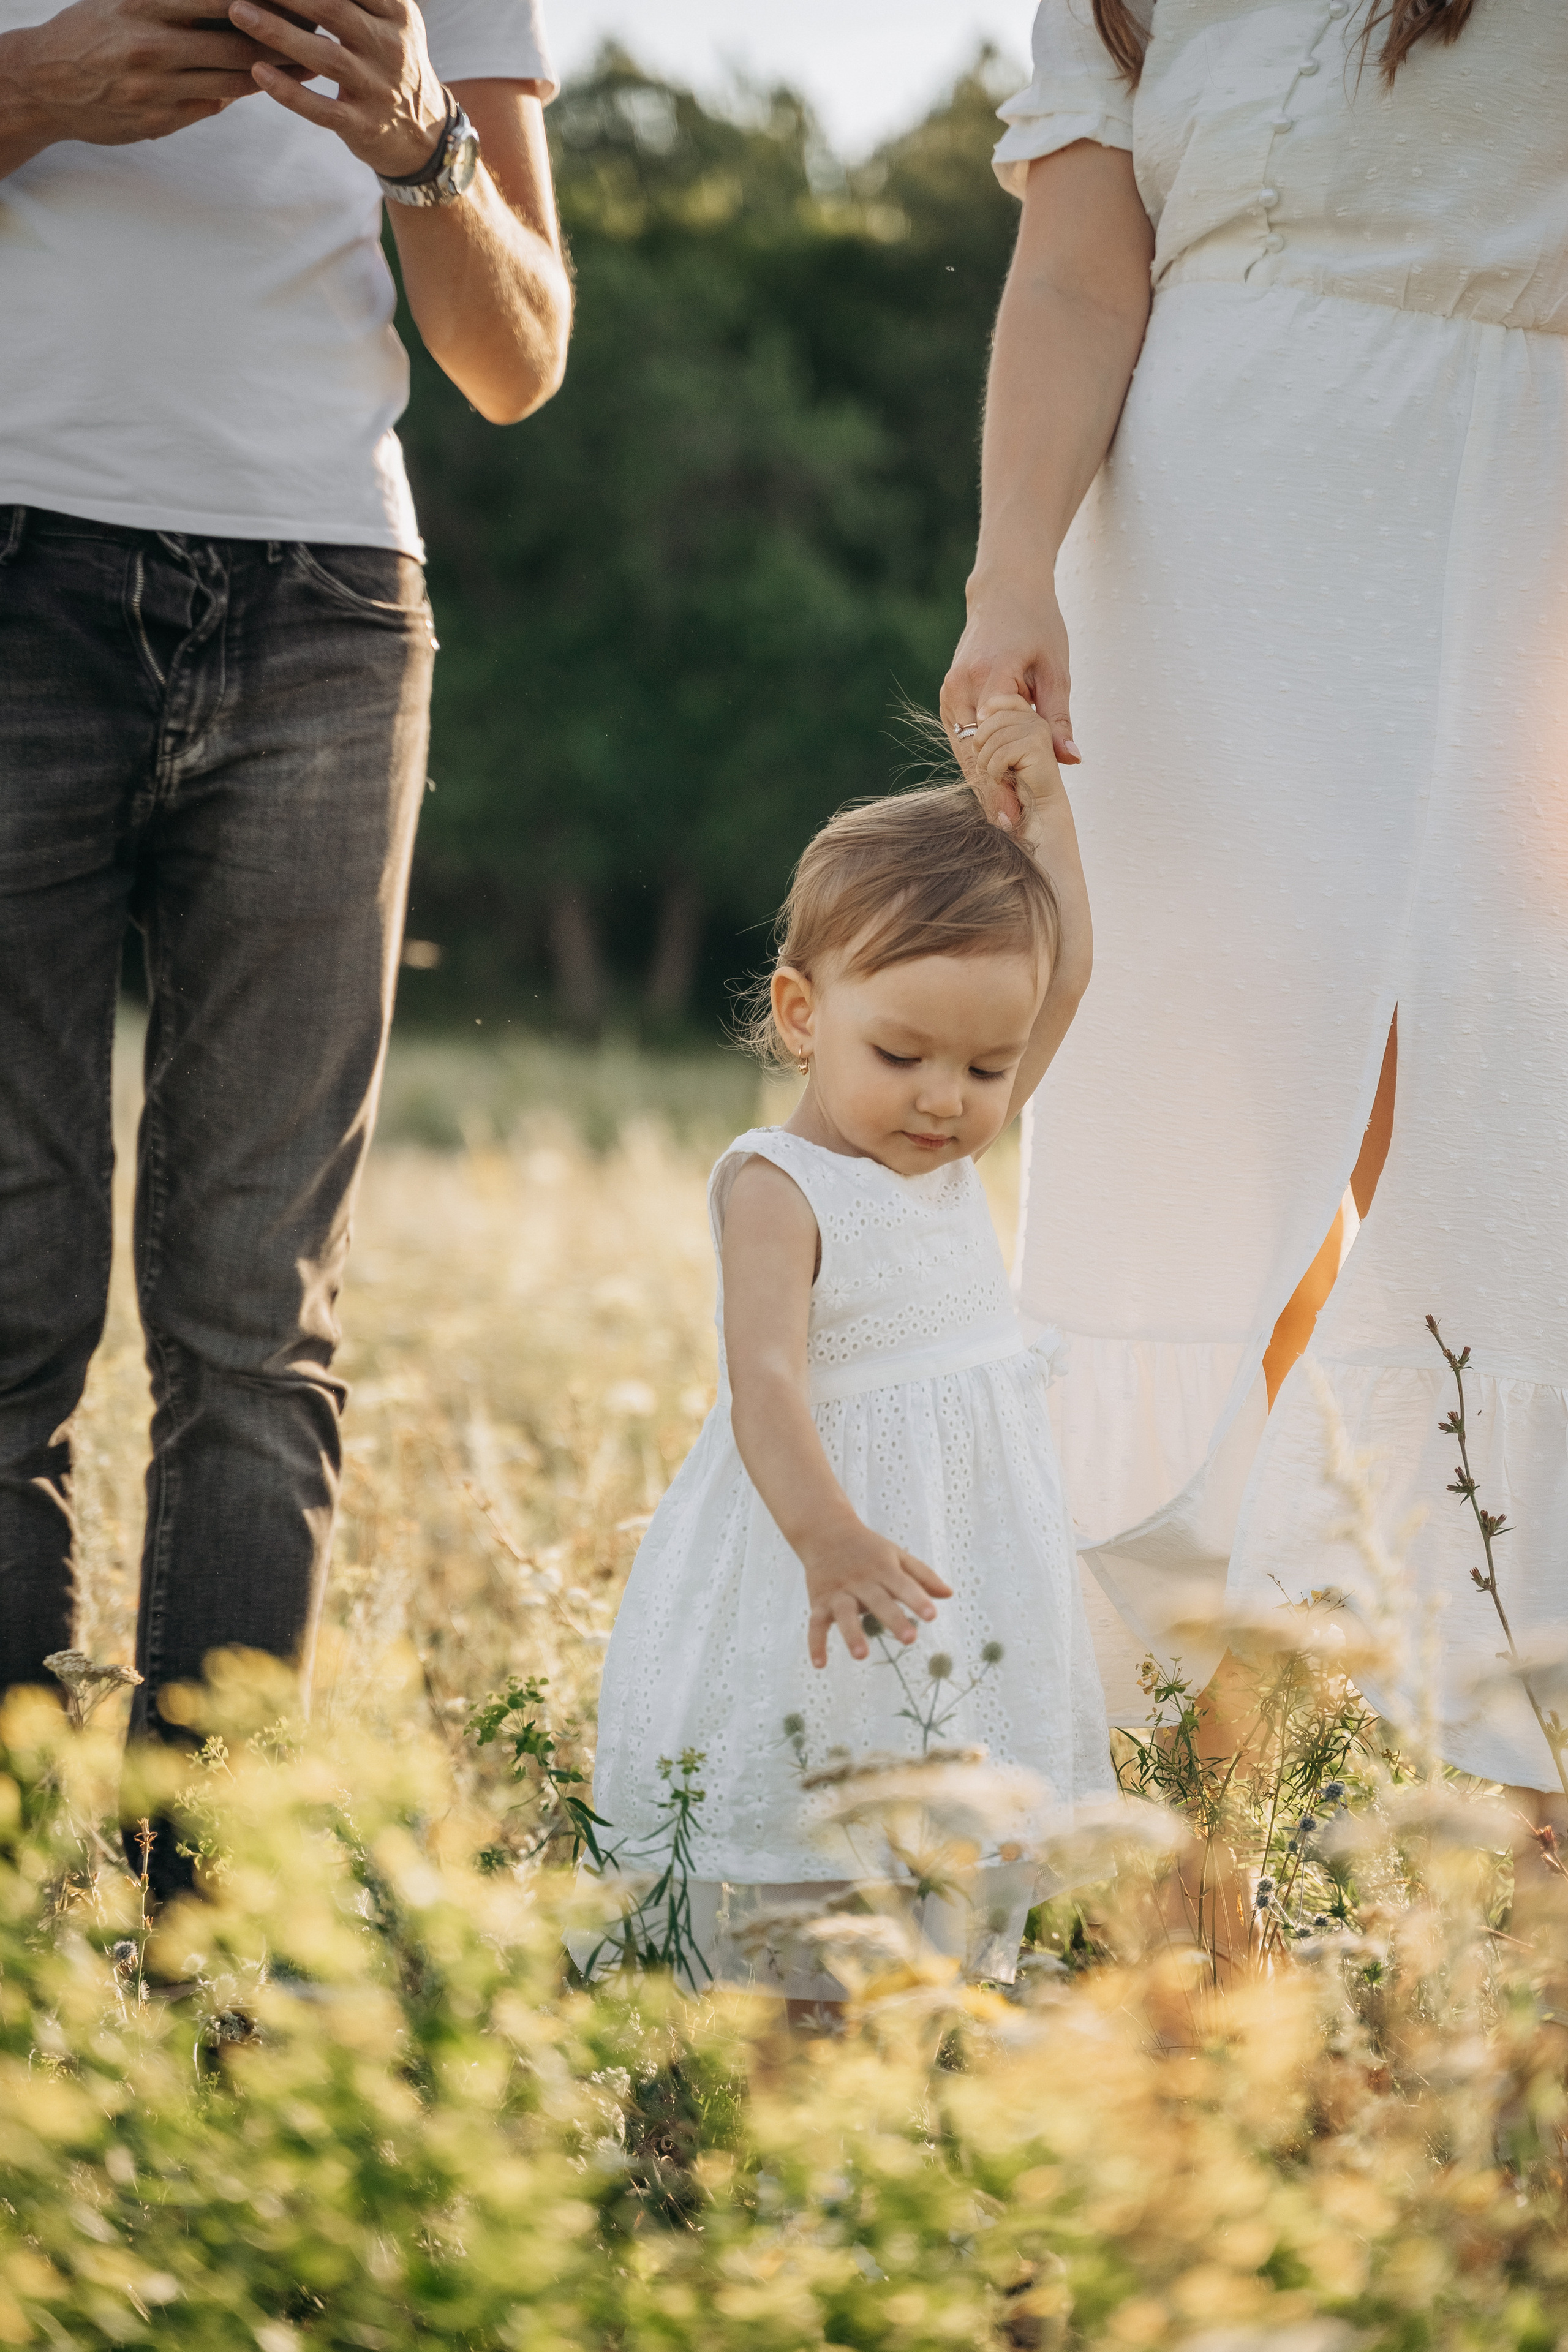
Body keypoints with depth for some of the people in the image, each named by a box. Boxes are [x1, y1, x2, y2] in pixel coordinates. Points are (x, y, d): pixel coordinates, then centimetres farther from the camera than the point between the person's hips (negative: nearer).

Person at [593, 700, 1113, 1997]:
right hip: (829, 1550, -7)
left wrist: (1040, 802, 13)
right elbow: (767, 1382, -26)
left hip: (979, 1547, 7)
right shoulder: (776, 1189, -14)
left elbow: (1065, 975, 16)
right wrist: (826, 1534, -42)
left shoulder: (952, 1150, 9)